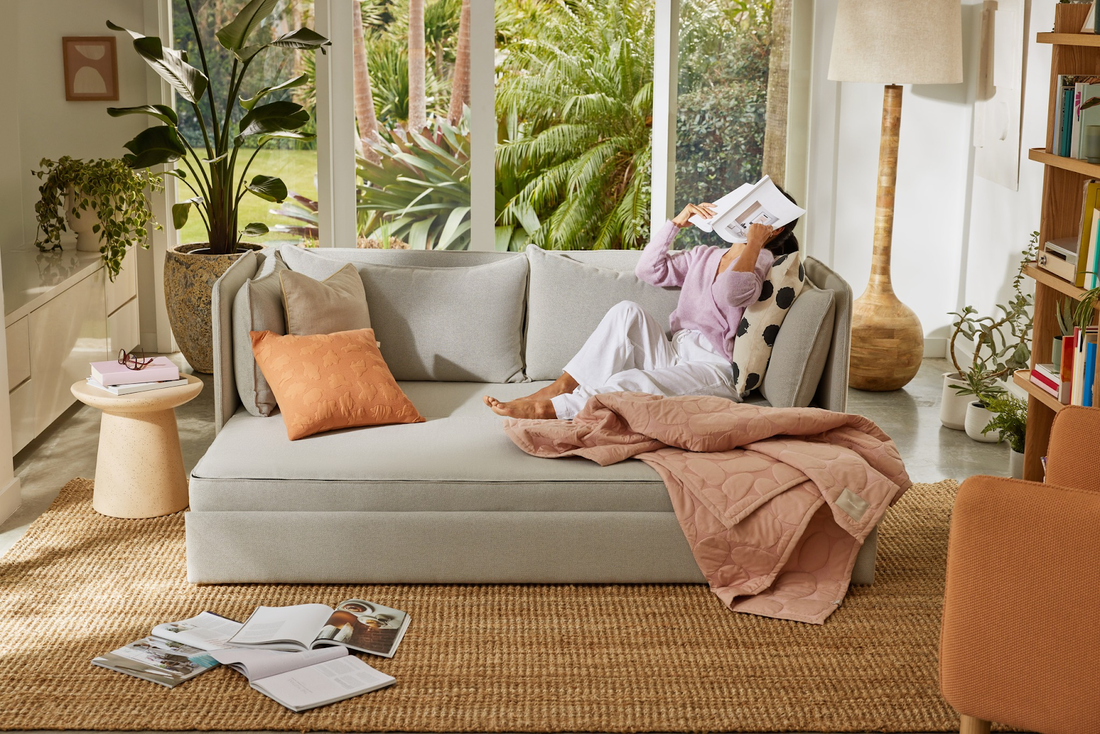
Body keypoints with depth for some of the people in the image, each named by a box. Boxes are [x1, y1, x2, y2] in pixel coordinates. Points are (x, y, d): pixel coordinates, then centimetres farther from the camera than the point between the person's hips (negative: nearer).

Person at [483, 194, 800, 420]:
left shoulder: (763, 260, 0)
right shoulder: (704, 256, 24)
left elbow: (732, 291, -24)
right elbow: (648, 270, 14)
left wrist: (754, 240, -16)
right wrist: (678, 222, 8)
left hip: (713, 368, -6)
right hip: (674, 354, 7)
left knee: (627, 384, -32)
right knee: (628, 311, -21)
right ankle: (562, 387, -27)